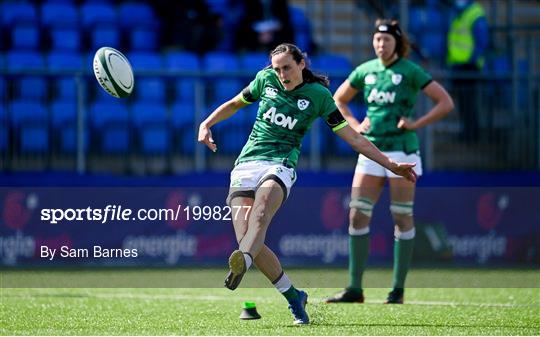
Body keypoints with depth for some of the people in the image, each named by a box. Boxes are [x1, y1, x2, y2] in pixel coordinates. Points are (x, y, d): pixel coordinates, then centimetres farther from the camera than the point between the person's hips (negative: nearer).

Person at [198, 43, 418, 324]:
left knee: (261, 210, -37)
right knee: (246, 238, -15)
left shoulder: (318, 95, 5)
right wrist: (206, 124, 13)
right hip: (246, 164, 3)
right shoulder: (265, 79, 12)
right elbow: (235, 104, 29)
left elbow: (353, 138, 9)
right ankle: (293, 296, 1)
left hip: (280, 166, -3)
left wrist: (392, 166, 5)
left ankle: (242, 262, -65)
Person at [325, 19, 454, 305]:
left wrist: (416, 124, -11)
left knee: (402, 218, -1)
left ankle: (398, 290, 5)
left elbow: (446, 103, -5)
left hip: (401, 151, -5)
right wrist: (355, 126, 8)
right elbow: (338, 100, 23)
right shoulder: (365, 71, 8)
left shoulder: (410, 72, -5)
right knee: (357, 215, -3)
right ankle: (354, 289, 1)